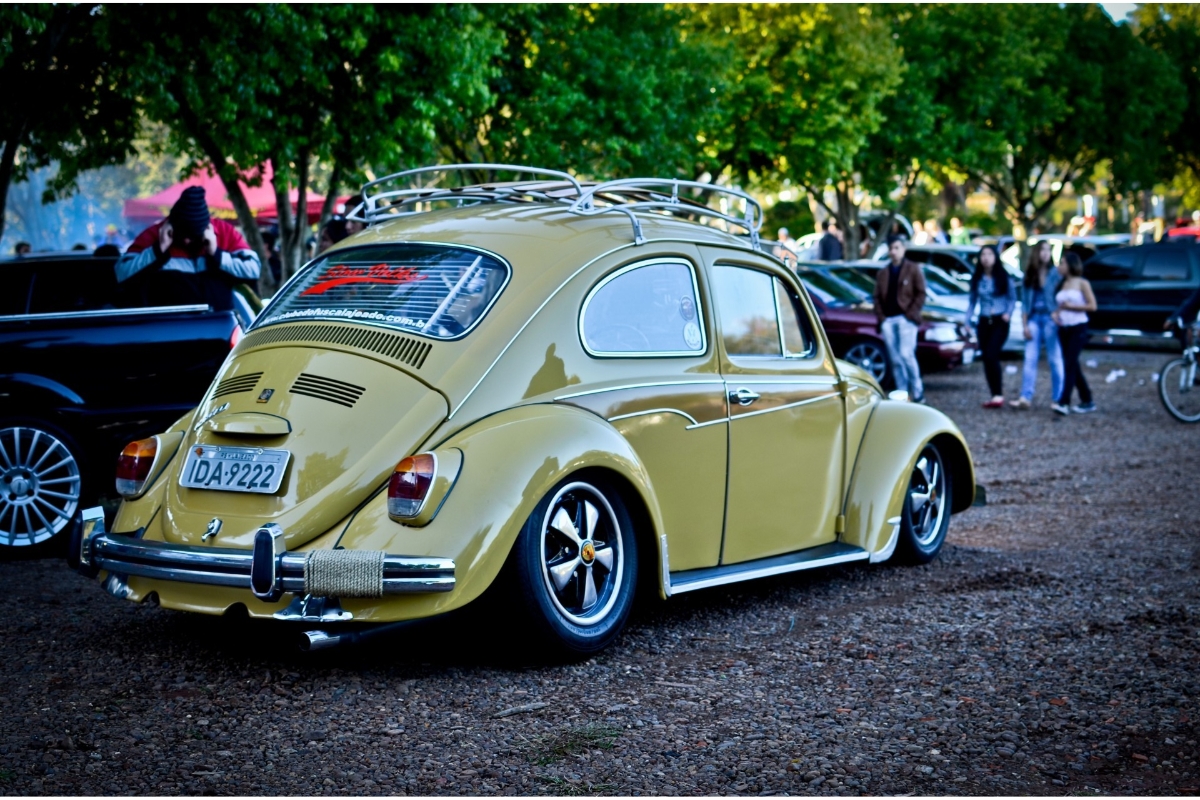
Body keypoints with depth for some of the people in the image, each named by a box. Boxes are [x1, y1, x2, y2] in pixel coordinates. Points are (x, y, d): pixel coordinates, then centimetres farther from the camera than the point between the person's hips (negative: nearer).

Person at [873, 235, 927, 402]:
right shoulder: (882, 273, 18)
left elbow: (920, 294, -1)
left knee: (906, 354, -15)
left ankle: (918, 391, -4)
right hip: (888, 320, 5)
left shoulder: (913, 269, 5)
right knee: (895, 360, 2)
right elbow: (877, 298, 14)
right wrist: (881, 317, 0)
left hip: (905, 318, -5)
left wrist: (911, 314, -11)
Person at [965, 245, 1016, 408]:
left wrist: (1008, 313, -15)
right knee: (987, 359, 3)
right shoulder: (977, 279, 8)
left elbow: (1012, 298, 2)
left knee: (992, 356, -18)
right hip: (984, 322, 5)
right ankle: (995, 395, 11)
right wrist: (967, 321, 3)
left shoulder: (1003, 278, -2)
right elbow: (972, 300, 11)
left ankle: (998, 395, -17)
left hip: (1000, 322, -5)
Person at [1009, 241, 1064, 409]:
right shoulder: (1029, 276, 10)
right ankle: (1026, 397, -5)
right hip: (1034, 318, 4)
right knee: (1030, 359, -2)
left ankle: (1058, 398, 2)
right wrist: (1025, 325, 3)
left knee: (1055, 360, -1)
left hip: (1050, 318, -3)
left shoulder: (1055, 274, 0)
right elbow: (1025, 302, 10)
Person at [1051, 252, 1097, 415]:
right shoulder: (1063, 284, 13)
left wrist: (1071, 306, -15)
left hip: (1078, 328, -7)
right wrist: (1056, 313, 0)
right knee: (1073, 366, 7)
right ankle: (1087, 401, 15)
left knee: (1070, 365, -15)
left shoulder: (1082, 283, -5)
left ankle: (1063, 402, -24)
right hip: (1064, 328, 7)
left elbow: (1092, 306, -10)